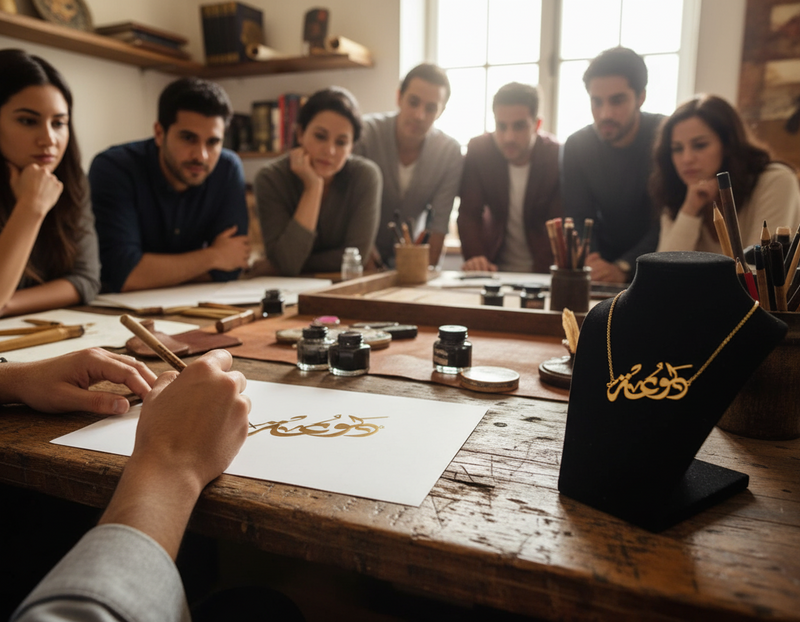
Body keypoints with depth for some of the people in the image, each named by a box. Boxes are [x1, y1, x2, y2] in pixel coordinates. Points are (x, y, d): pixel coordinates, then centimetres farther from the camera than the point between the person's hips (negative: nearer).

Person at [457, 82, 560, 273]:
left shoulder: (558, 158, -13)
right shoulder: (478, 150, -8)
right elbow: (469, 213, -8)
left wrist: (541, 271, -28)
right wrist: (474, 257, -25)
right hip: (494, 264, 2)